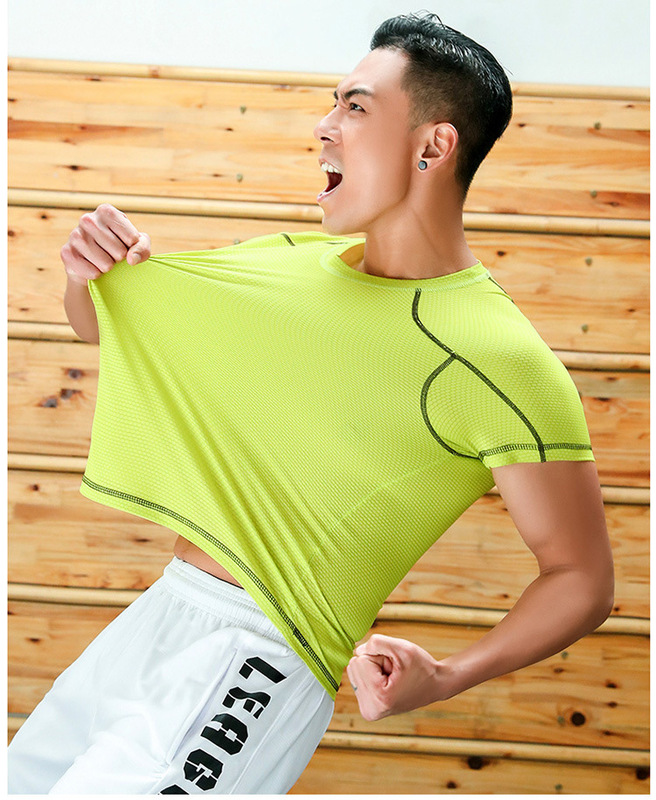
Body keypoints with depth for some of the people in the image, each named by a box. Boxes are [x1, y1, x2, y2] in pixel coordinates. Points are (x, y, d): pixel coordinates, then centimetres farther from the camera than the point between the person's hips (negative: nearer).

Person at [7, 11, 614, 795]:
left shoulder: (498, 360, -15)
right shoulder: (289, 262, 7)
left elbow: (583, 579, -11)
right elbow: (103, 322, 18)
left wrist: (445, 678, -22)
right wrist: (87, 273, -4)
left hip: (260, 657, -7)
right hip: (154, 613, 7)